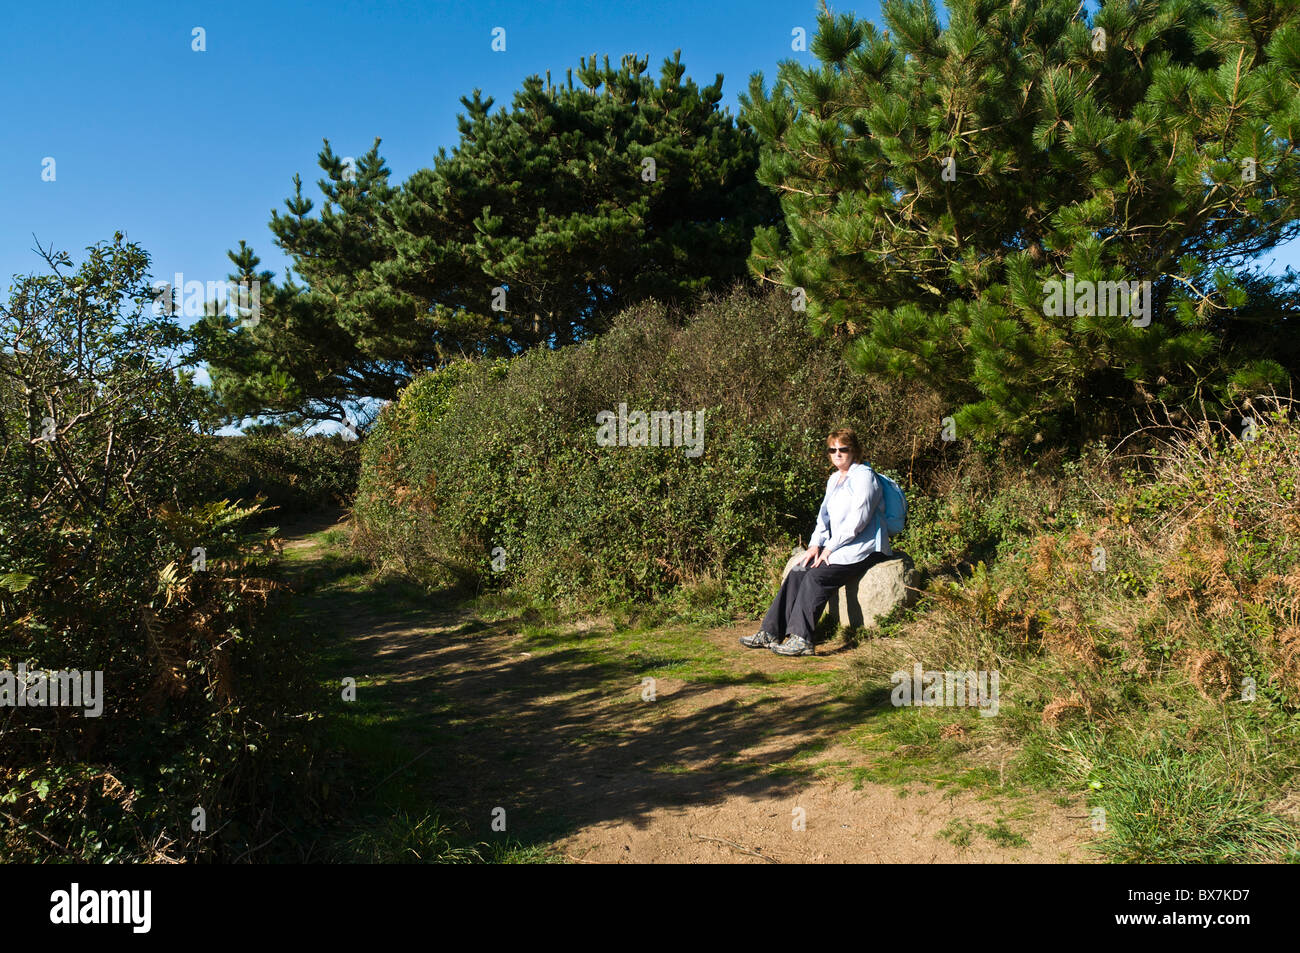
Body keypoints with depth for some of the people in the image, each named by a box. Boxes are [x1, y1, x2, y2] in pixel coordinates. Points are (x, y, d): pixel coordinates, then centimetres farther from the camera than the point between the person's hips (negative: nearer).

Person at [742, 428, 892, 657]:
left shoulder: (864, 475, -10)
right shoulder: (834, 479, 18)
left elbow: (858, 521, -17)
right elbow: (824, 515, 17)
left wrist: (830, 548, -15)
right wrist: (815, 545, 0)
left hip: (864, 548, -8)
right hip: (837, 546, 8)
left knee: (816, 576, -26)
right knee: (798, 573, -11)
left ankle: (802, 640, -27)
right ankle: (770, 633, -14)